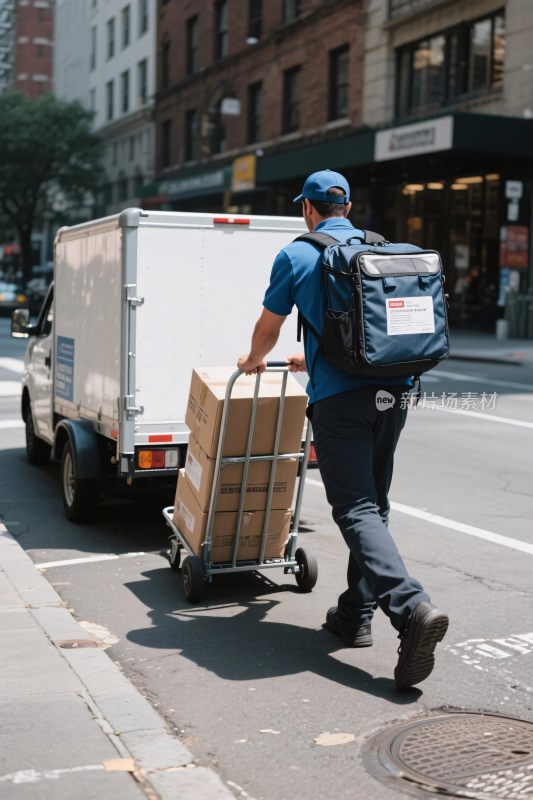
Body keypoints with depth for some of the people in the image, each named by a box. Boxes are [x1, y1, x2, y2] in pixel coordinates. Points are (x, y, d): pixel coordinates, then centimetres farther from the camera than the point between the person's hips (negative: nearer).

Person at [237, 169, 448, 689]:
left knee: (357, 510, -8)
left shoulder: (297, 255, 2)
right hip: (393, 390, 6)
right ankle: (355, 616, 21)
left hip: (340, 397, -6)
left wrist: (254, 360, 38)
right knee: (373, 504, 15)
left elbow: (268, 326, 14)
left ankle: (412, 608, -26)